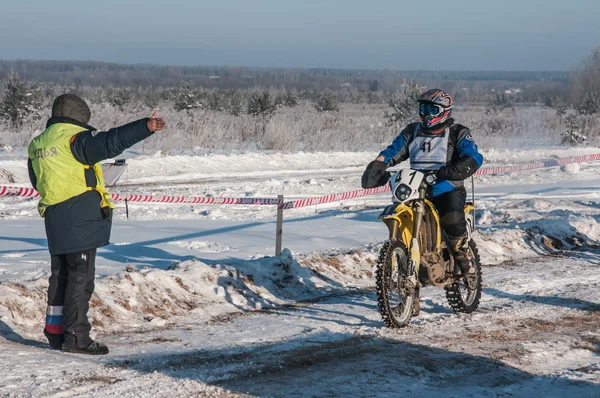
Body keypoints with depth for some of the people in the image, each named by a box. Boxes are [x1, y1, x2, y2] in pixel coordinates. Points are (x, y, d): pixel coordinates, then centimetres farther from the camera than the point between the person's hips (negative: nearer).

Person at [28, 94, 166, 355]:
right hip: (81, 220, -8)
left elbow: (36, 181, 25)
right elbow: (110, 142, -27)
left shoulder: (36, 146, 13)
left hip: (54, 223, 8)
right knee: (81, 277, -5)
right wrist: (145, 127, -34)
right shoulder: (75, 139, -11)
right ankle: (76, 336, -5)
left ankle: (55, 332, 18)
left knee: (60, 275, 15)